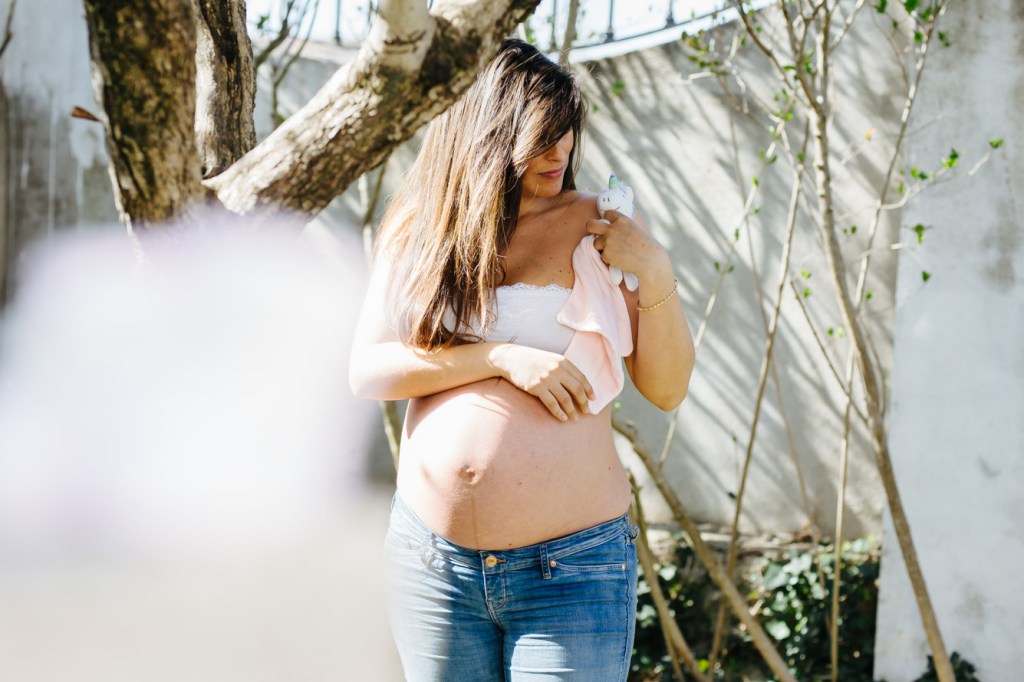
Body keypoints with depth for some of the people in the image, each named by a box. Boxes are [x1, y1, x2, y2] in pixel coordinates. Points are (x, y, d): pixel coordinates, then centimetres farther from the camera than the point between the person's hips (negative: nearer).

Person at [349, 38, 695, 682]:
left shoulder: (597, 228, 0)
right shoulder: (420, 231, 6)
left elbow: (667, 389, 1)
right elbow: (367, 370, -5)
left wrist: (656, 274, -14)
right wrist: (501, 357, -15)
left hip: (570, 563, -2)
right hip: (432, 558, 2)